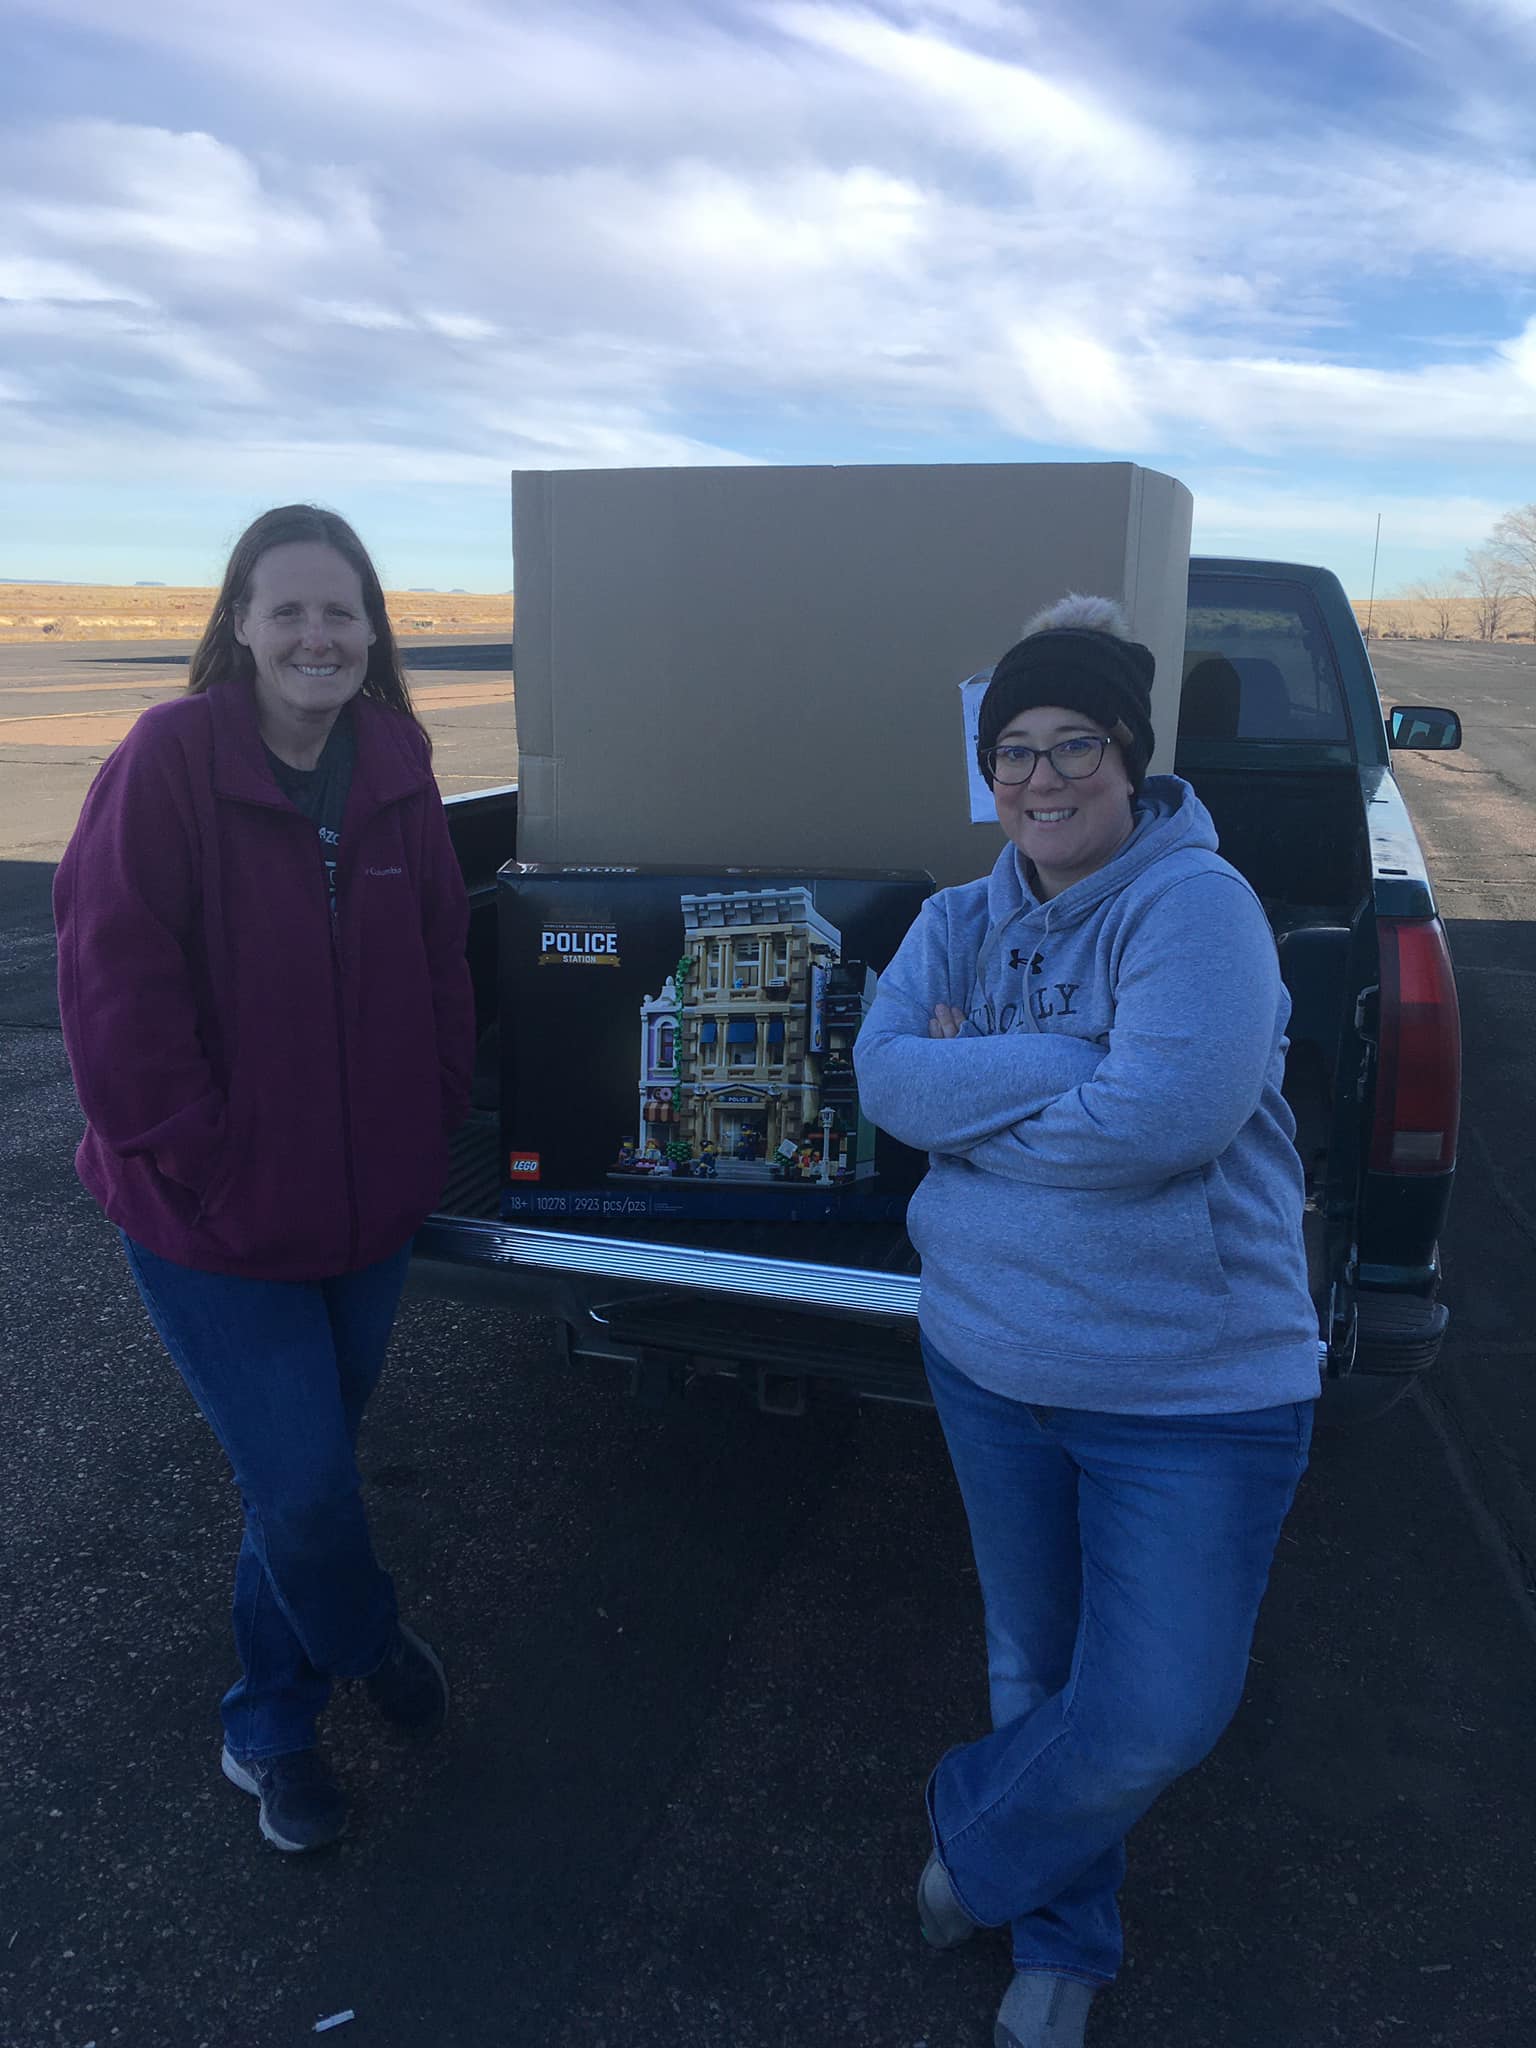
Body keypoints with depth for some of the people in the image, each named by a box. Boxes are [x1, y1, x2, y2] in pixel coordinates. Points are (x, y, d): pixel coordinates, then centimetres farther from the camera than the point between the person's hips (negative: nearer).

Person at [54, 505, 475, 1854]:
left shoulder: (395, 765, 1)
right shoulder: (171, 760, -15)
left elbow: (439, 960, 8)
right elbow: (114, 984, -17)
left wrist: (434, 1119, 3)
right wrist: (193, 1160, -16)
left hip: (369, 1200, 5)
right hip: (214, 1223, -5)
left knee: (307, 1463, 17)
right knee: (303, 1482, -2)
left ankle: (272, 1728, 41)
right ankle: (372, 1642, 33)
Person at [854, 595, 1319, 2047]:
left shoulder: (1197, 903, -16)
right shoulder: (960, 921, 3)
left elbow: (1175, 1112, -29)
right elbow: (885, 1071, -11)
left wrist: (972, 1087, -16)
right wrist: (1066, 1070, -22)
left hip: (1193, 1390, -4)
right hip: (991, 1357, 5)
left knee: (1159, 1715, 3)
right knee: (1034, 1663, 20)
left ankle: (974, 1841, 35)